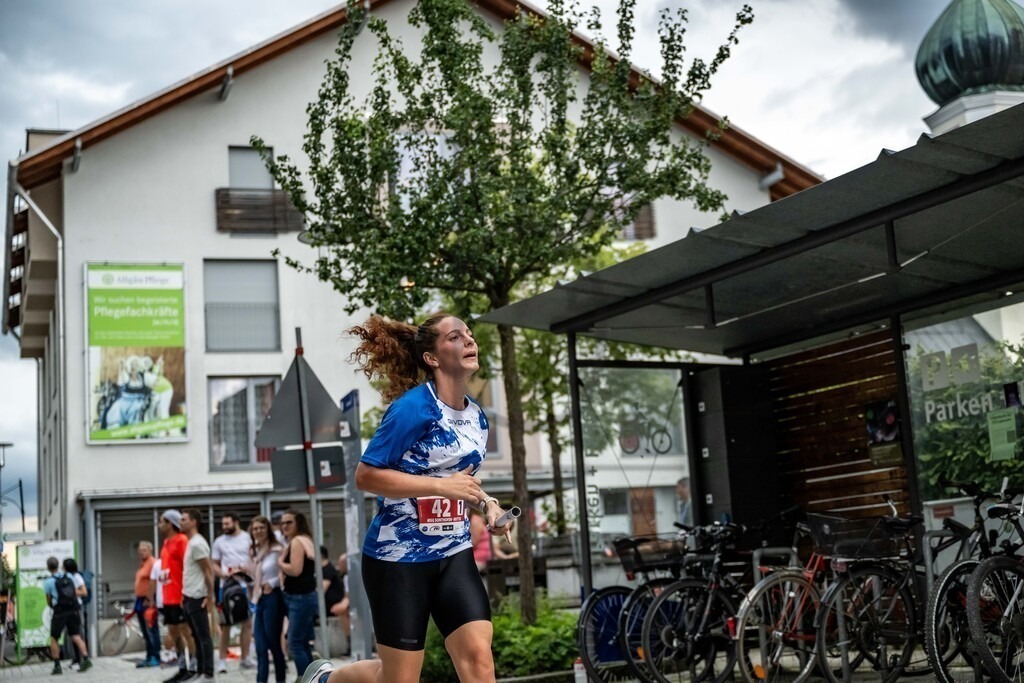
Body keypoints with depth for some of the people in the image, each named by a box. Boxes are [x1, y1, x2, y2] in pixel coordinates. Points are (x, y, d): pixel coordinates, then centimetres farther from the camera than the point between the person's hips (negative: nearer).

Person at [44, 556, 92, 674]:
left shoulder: (48, 581, -2)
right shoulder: (69, 577, 8)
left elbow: (49, 601, 6)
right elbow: (77, 593, 13)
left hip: (60, 612, -4)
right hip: (74, 610, 4)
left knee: (54, 639, 10)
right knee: (76, 636, 4)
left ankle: (57, 666, 6)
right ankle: (86, 659, -14)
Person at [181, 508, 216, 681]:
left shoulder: (197, 543, -15)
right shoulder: (190, 543, 14)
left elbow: (208, 571, -17)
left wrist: (210, 597, -16)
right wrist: (184, 595, 19)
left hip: (197, 598, -10)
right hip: (189, 597, 10)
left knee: (204, 637, -5)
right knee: (196, 636, 14)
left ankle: (208, 674, -2)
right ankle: (200, 671, 20)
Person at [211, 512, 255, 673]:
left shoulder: (249, 538, 0)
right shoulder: (219, 541, 4)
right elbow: (214, 565, 7)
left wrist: (250, 569, -17)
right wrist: (224, 574, -12)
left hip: (247, 584, 0)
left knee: (247, 622, 6)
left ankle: (245, 658, 14)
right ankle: (222, 660, 5)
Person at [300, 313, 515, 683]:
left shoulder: (477, 416, 6)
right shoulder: (413, 406, -18)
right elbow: (365, 475, -18)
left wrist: (485, 503, 2)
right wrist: (442, 485, -23)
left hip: (453, 554, 6)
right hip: (397, 556, -6)